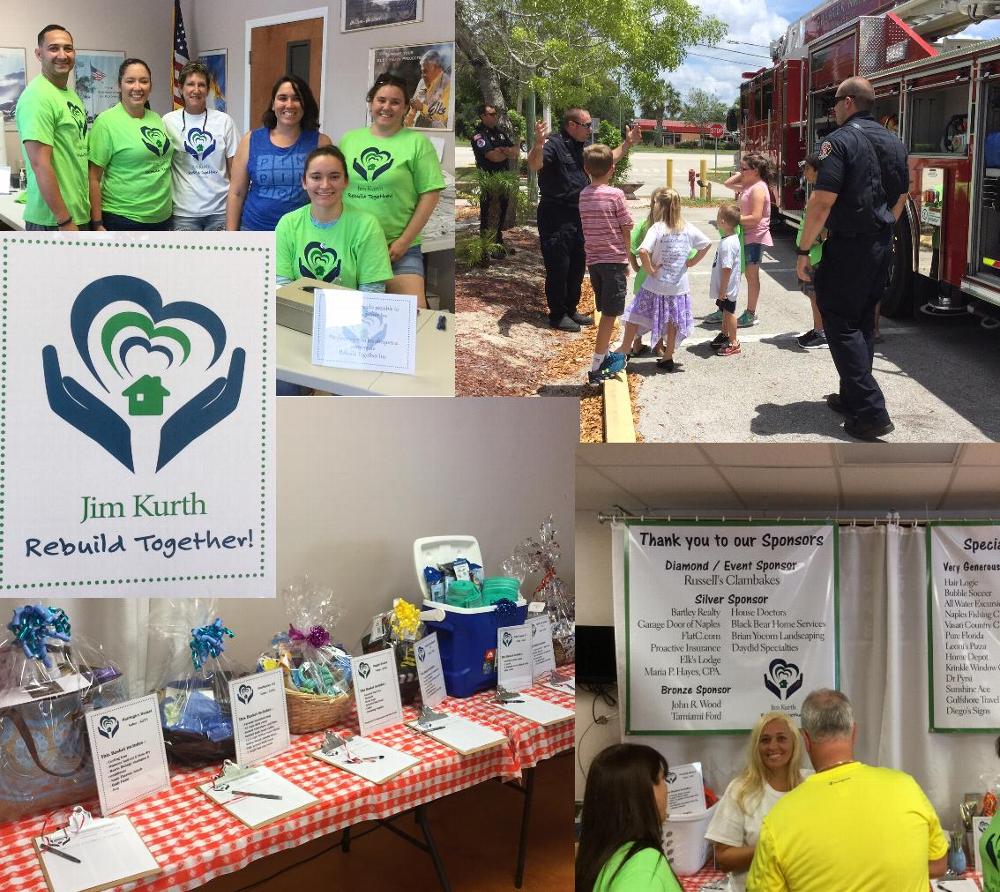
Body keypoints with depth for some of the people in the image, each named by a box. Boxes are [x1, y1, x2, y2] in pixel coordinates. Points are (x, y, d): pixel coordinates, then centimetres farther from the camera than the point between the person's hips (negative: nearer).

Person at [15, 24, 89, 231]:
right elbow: (40, 164, -21)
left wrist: (83, 212, 16)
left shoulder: (72, 96, 13)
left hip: (79, 214, 9)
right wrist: (65, 222, -22)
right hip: (53, 221, -9)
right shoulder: (38, 96, -15)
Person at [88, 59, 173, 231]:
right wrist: (97, 224, -15)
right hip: (122, 219, -6)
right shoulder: (107, 121, -9)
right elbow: (94, 178, -11)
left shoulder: (156, 119, 9)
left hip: (162, 217, 6)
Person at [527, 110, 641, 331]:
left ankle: (571, 310, 30)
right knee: (558, 267, -1)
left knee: (577, 266, 16)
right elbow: (534, 165, -33)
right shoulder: (554, 144, -15)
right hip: (556, 218, -9)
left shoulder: (582, 147, 13)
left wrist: (628, 144, 22)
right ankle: (557, 315, 10)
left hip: (577, 217, 9)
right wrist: (538, 145, -52)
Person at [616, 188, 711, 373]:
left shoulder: (657, 228, -16)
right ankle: (668, 359, 23)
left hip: (656, 286, -4)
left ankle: (624, 351, 19)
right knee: (673, 323, 15)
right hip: (679, 287, 4)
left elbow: (643, 251, -30)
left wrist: (650, 270, -17)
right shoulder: (688, 229, -1)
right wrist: (691, 262, 10)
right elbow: (706, 244, 9)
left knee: (635, 317, 11)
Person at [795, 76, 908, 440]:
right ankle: (852, 397, 27)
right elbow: (900, 198, 19)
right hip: (882, 247, 8)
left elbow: (822, 201, -20)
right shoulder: (893, 143, 11)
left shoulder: (840, 141, -14)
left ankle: (870, 413, -10)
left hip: (848, 247, -8)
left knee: (841, 323, -3)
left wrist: (804, 250, -15)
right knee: (863, 322, 18)